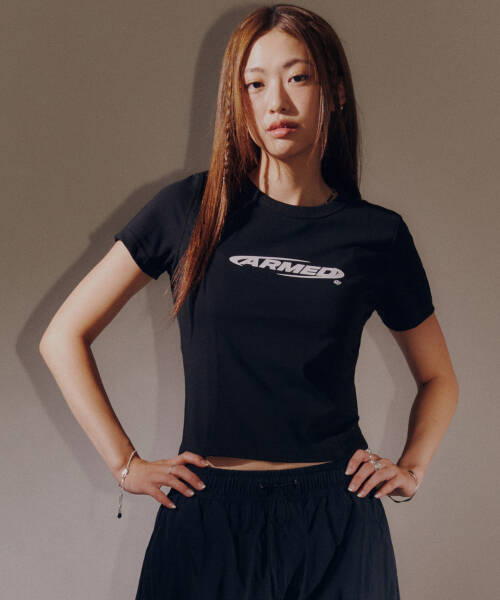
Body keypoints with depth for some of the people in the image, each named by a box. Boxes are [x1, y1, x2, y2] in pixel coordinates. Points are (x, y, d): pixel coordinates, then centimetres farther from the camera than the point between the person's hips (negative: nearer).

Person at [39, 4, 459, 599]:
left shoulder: (378, 234, 0)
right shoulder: (192, 209, -2)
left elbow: (438, 377, 16)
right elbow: (63, 338, 2)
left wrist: (411, 468, 1)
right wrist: (125, 463, -2)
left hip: (336, 523, 1)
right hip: (209, 519, 0)